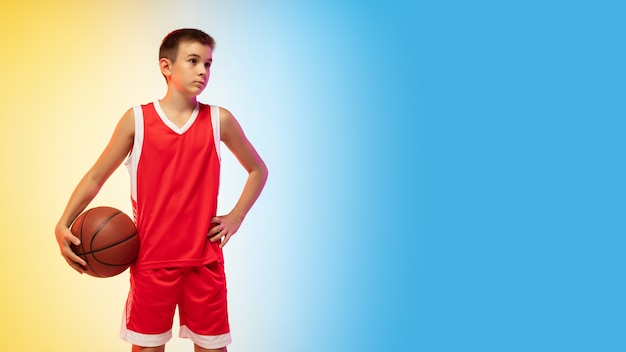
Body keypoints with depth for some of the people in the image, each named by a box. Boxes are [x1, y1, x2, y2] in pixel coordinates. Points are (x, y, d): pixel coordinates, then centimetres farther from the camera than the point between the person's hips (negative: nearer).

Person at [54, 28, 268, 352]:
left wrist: (236, 217, 3)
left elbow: (258, 170, 14)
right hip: (151, 261, -1)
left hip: (204, 261, 1)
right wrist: (64, 224, -9)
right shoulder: (136, 120, -1)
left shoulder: (220, 120, 1)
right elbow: (96, 177, 5)